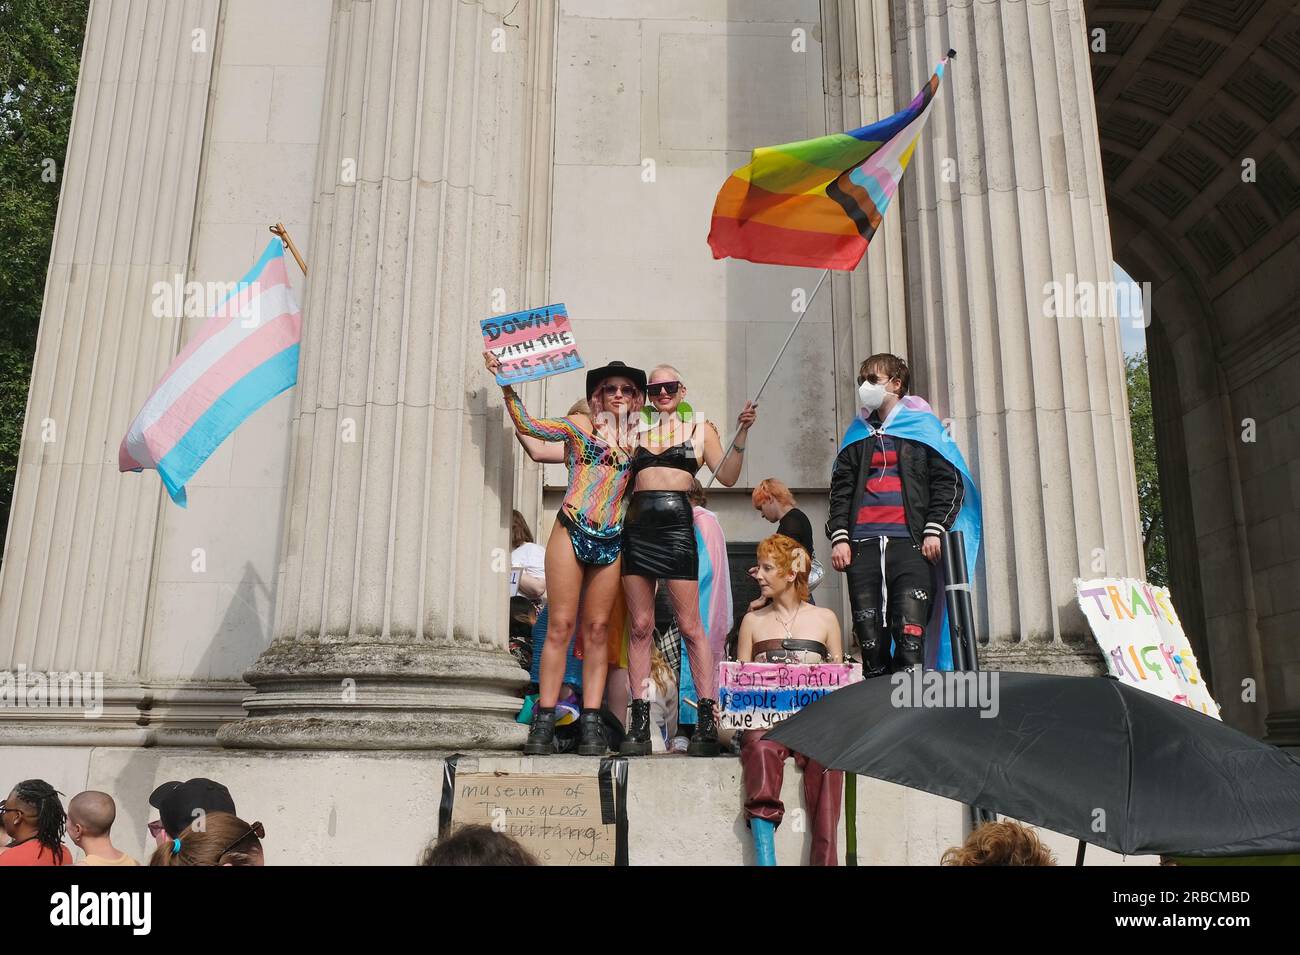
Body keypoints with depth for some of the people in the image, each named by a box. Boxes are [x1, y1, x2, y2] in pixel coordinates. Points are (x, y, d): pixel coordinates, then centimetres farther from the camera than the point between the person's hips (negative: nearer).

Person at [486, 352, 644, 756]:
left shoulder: (637, 440, 14)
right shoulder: (580, 425, 6)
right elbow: (528, 424, -1)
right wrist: (506, 383, -10)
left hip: (610, 542, 3)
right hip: (571, 533, -3)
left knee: (597, 630, 4)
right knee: (560, 625, -6)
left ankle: (591, 723, 5)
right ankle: (543, 722, -3)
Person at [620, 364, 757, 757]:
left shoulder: (700, 429, 12)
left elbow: (727, 476, 1)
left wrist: (742, 434, -9)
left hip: (677, 526, -3)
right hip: (637, 528, 3)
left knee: (691, 626, -6)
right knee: (640, 626, 2)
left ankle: (706, 722, -3)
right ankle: (639, 723, 5)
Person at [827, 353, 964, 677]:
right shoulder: (858, 437, 23)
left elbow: (948, 482, 5)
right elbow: (841, 490, 17)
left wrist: (934, 530, -7)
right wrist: (839, 537, 3)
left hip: (909, 542, -3)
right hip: (862, 544, 4)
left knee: (909, 632, -13)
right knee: (868, 635, 0)